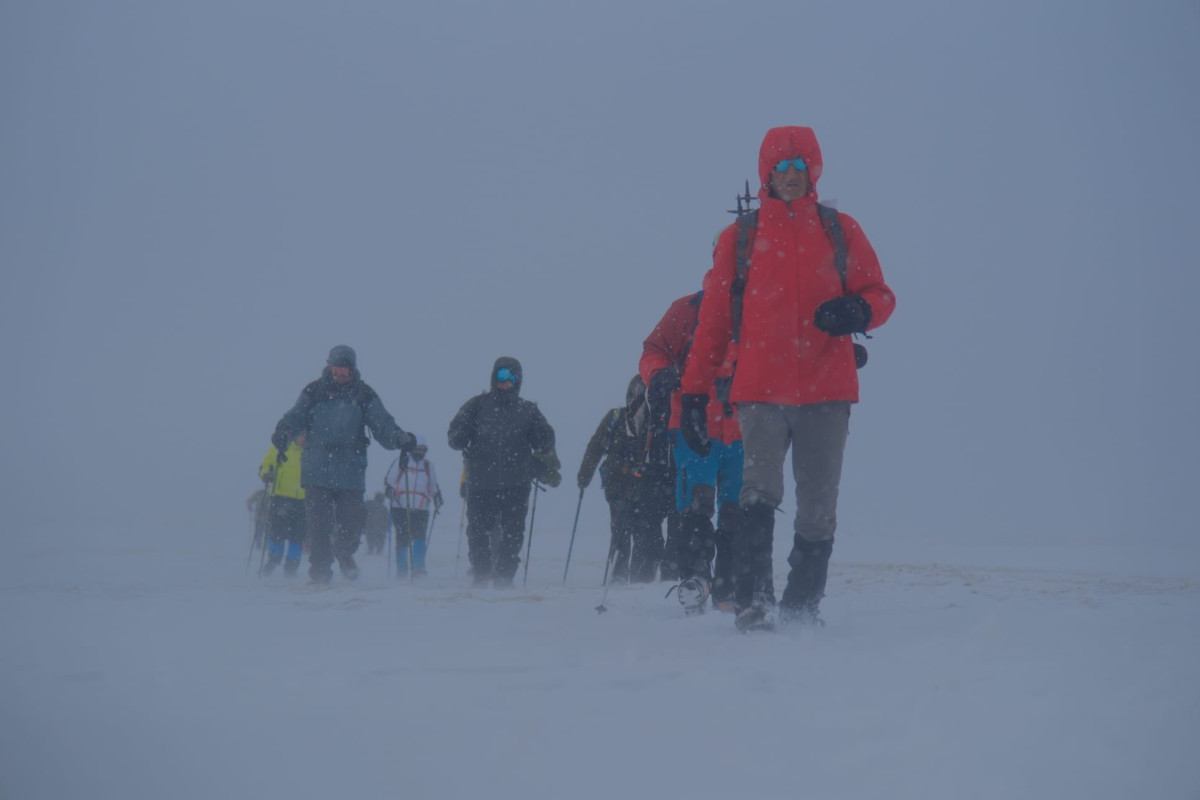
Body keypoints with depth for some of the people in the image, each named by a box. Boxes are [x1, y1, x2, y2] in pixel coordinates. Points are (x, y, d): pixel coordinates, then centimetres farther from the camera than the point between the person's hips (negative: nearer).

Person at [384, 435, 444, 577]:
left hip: (421, 510, 2)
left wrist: (437, 496, 14)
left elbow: (433, 486, 29)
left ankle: (418, 567, -16)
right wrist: (389, 490, -10)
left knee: (419, 538, -14)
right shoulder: (400, 463, 7)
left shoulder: (428, 466, 17)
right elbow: (388, 480, 8)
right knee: (402, 539, -1)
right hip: (401, 508, -2)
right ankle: (401, 570, 8)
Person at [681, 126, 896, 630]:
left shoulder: (839, 231, 11)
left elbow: (881, 294, 12)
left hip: (826, 391, 1)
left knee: (818, 509, 3)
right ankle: (750, 603, -13)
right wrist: (694, 393, 6)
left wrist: (857, 311, -13)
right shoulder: (739, 238, 10)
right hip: (761, 391, -1)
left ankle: (802, 607, 13)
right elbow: (713, 320, 11)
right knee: (761, 493, -17)